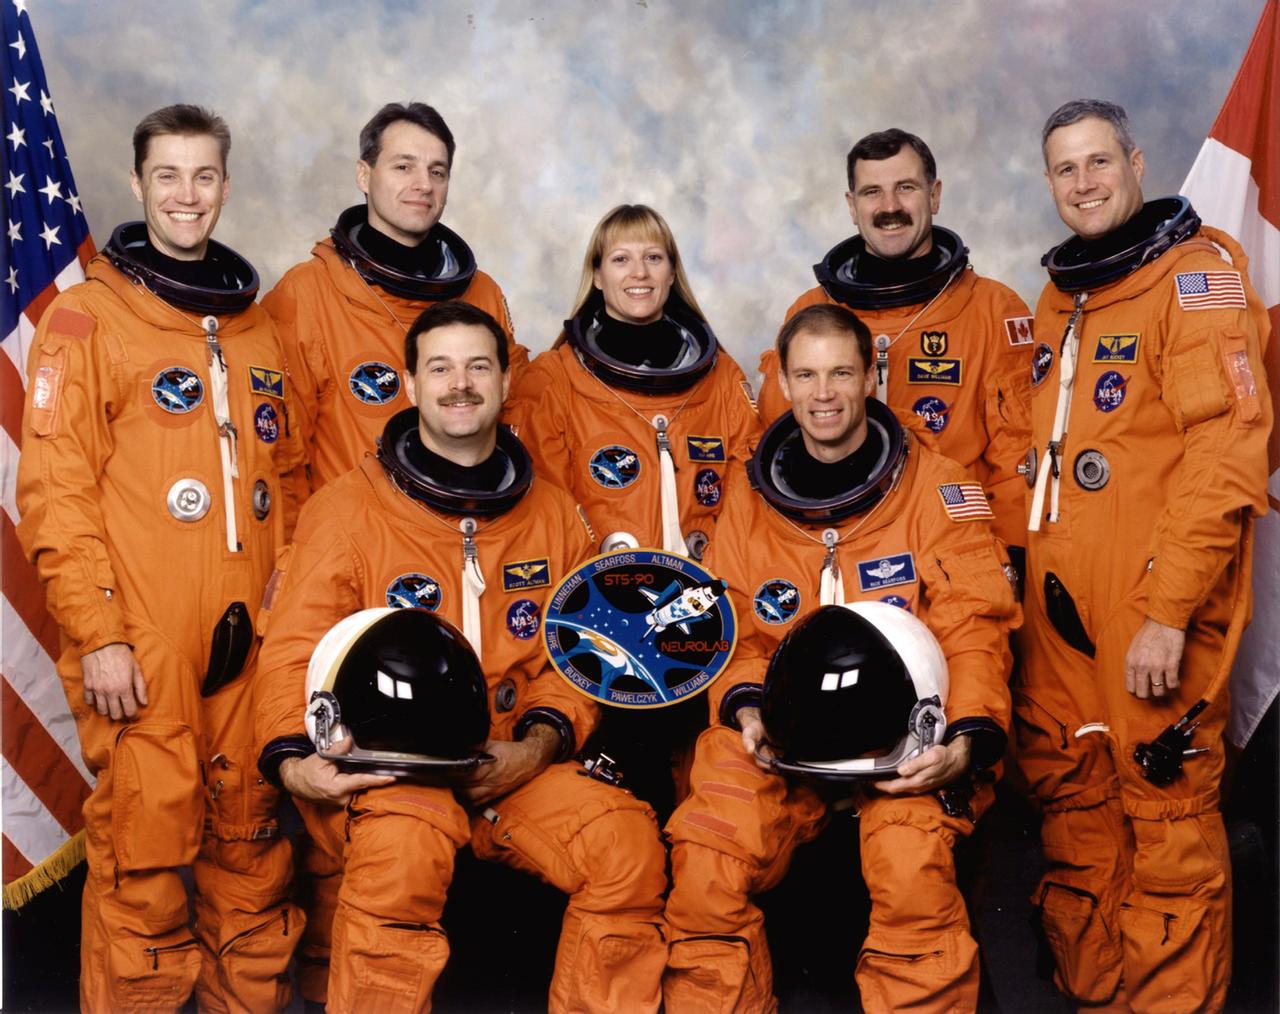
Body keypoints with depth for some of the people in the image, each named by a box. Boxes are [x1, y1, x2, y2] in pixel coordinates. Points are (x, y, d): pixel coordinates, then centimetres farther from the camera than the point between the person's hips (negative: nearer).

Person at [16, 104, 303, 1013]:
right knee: (143, 851, -2)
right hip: (142, 648, -4)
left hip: (252, 636, 5)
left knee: (252, 839, 10)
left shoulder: (257, 325, 15)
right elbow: (56, 488, -6)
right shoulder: (87, 317, 0)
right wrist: (96, 633, -12)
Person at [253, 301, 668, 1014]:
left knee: (629, 841, -21)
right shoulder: (349, 509, 0)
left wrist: (537, 746, -8)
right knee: (404, 845, -35)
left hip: (516, 766, 3)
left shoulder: (554, 515, 11)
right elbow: (296, 653, -3)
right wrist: (292, 758, -20)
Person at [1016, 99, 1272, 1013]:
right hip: (1061, 600, 8)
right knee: (1072, 800, 12)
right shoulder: (1061, 296, 18)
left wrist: (1169, 612, -20)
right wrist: (1034, 576, 15)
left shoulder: (1196, 273, -6)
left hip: (1156, 605, -7)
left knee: (1166, 813, -2)